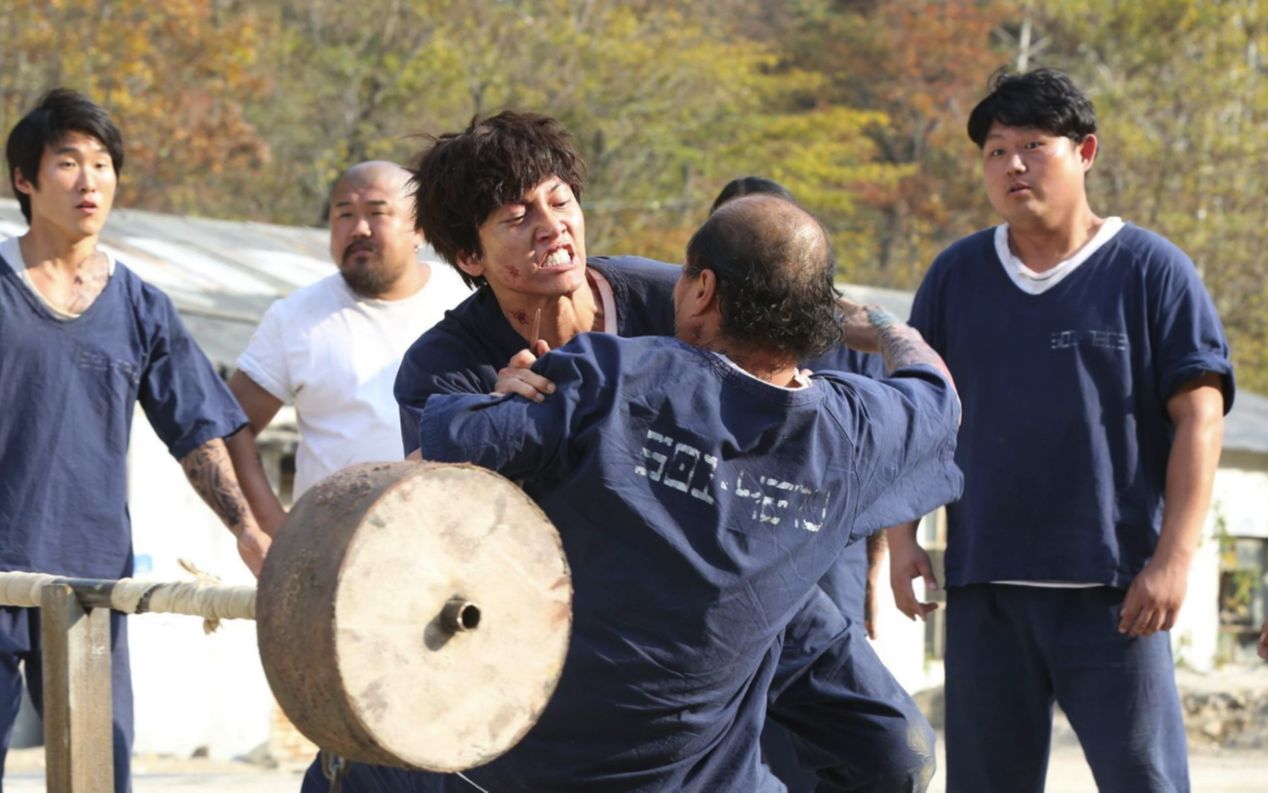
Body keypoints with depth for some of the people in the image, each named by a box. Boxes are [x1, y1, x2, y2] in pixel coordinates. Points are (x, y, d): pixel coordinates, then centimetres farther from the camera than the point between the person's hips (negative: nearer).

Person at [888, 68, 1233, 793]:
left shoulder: (1151, 270, 0)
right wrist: (903, 539, 4)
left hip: (1112, 593, -4)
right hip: (984, 588, 4)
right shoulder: (955, 276, 10)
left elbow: (1199, 419, -5)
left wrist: (1174, 558, -13)